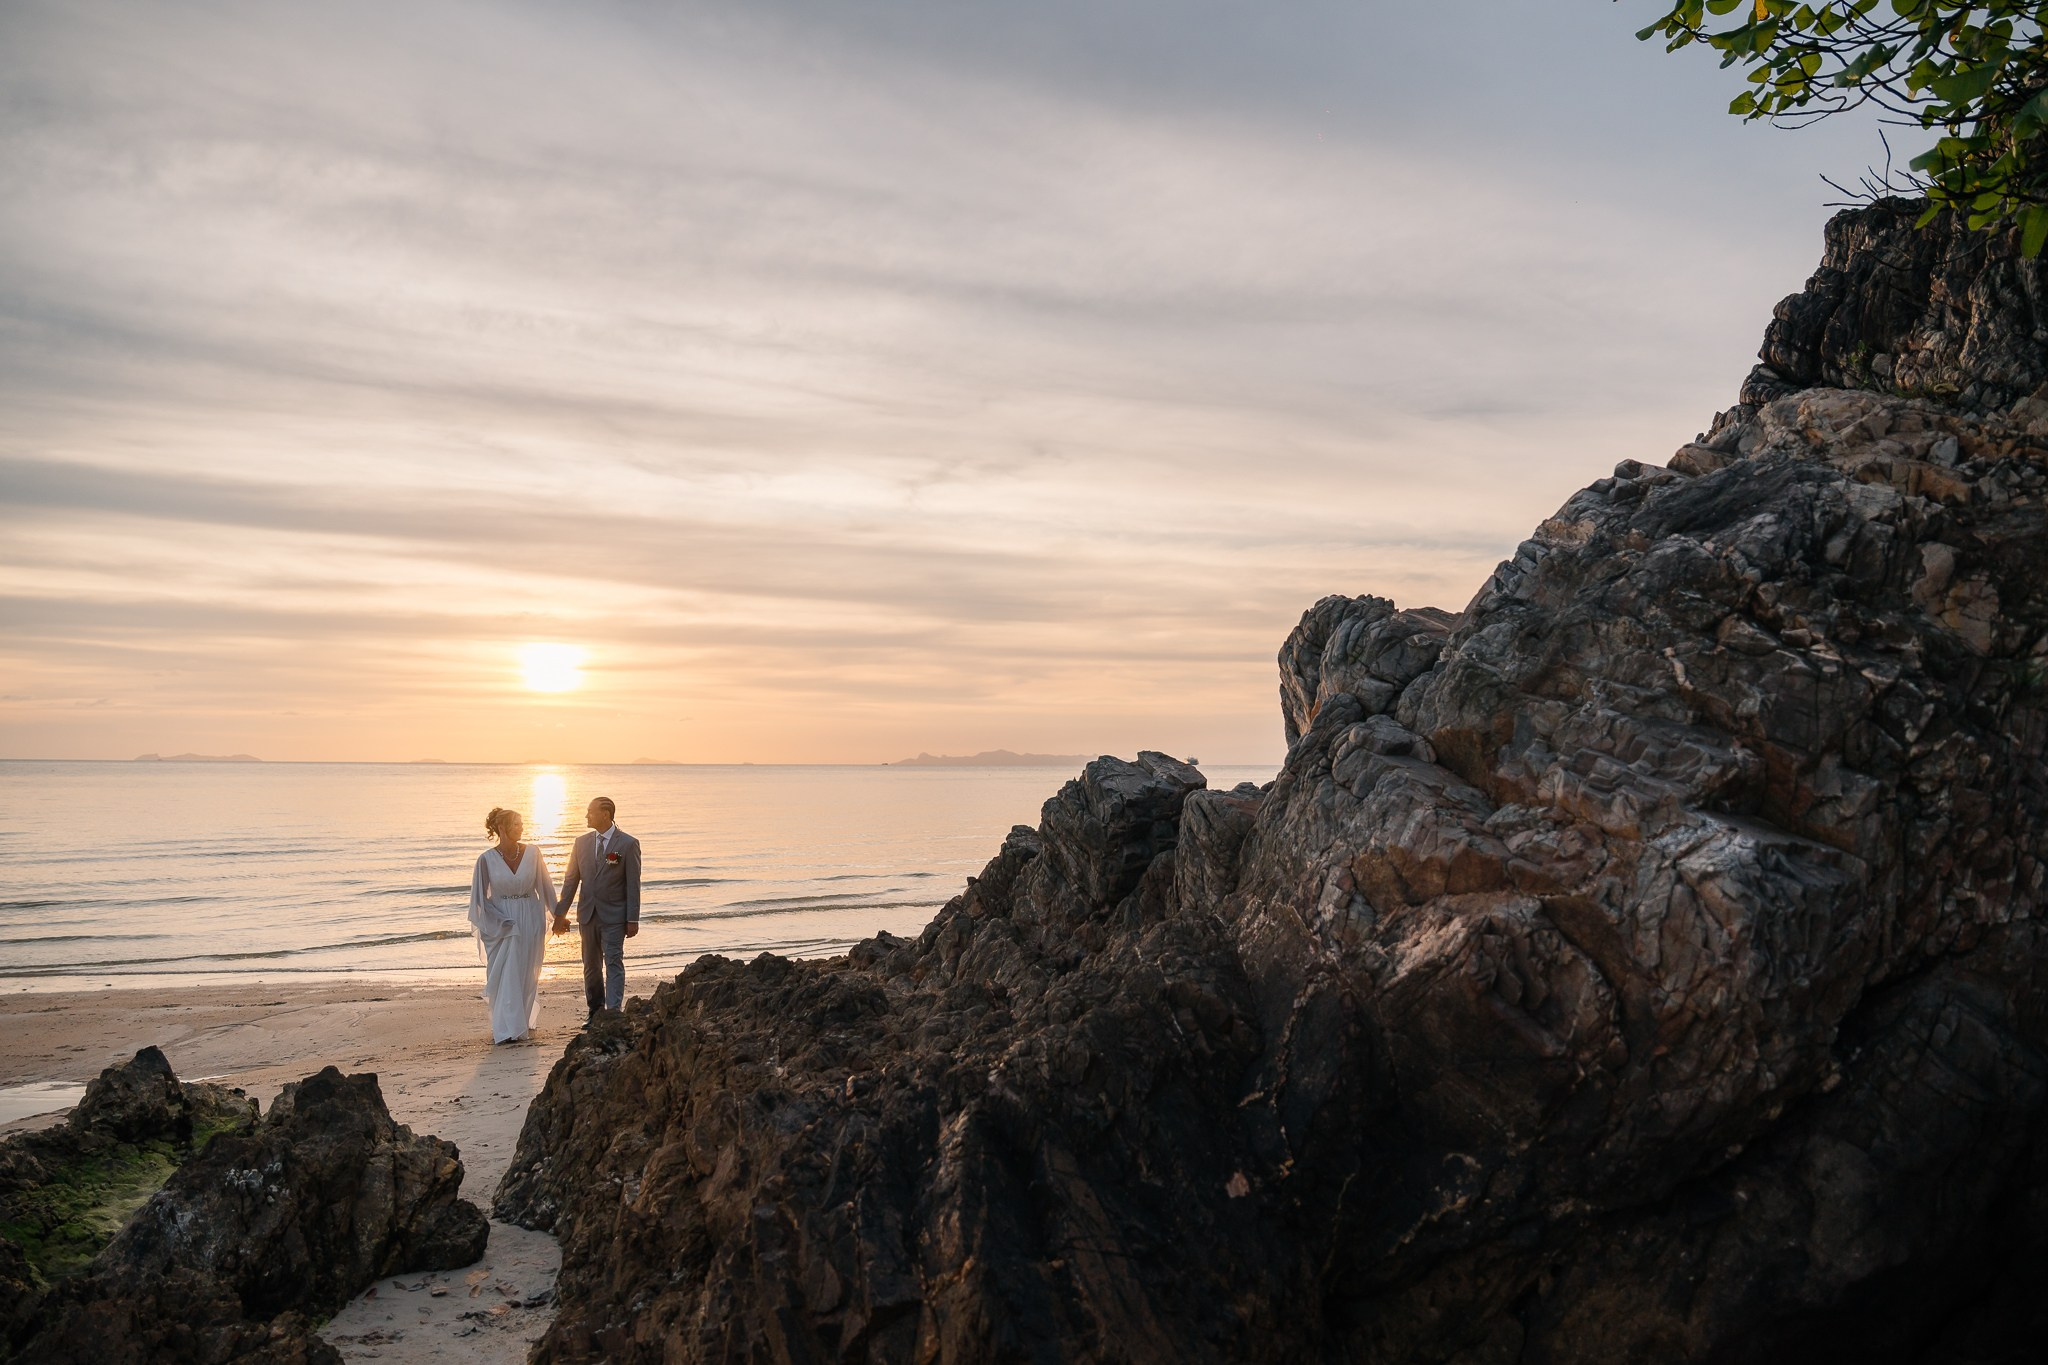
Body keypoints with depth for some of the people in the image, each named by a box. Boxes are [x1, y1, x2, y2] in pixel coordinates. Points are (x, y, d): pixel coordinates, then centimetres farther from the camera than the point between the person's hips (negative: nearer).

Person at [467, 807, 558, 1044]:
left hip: (530, 920, 2)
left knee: (527, 974, 10)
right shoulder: (487, 859, -9)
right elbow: (479, 896, -2)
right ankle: (506, 1028, 8)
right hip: (501, 924, -2)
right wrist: (500, 922, -7)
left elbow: (545, 885, 5)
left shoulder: (532, 853, -4)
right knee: (503, 975, 0)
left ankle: (523, 1022, 25)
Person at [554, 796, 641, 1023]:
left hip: (614, 916, -5)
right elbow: (571, 879, 10)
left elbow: (633, 884, -8)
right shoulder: (582, 842, 6)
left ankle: (614, 1011, -9)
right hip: (587, 914, 5)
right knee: (591, 965, 13)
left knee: (613, 963, -7)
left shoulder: (628, 844, -8)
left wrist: (633, 919, -10)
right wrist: (561, 913, 7)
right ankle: (595, 1009, 25)